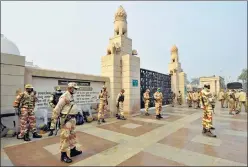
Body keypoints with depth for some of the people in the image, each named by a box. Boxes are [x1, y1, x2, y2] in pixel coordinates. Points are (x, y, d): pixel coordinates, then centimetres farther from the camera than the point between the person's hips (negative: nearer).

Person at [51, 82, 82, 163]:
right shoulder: (65, 96, -19)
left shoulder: (71, 96, 11)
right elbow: (58, 107, -19)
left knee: (72, 135, 18)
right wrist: (54, 117, -14)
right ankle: (63, 155, 12)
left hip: (72, 118, 10)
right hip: (66, 119, -10)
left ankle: (73, 151, 32)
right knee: (65, 137, -1)